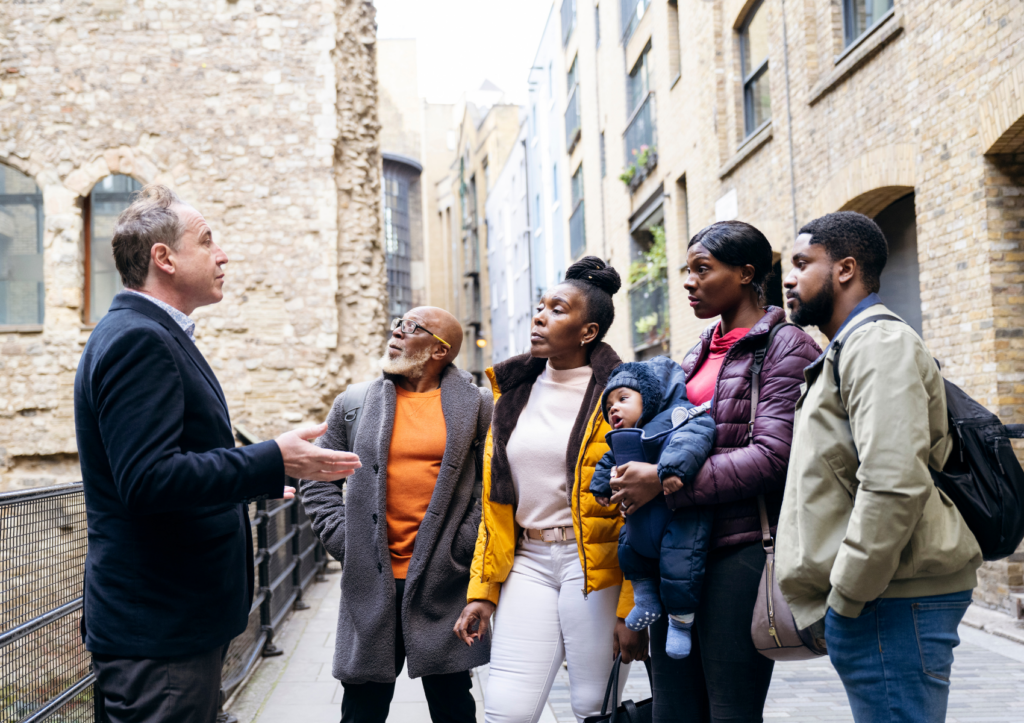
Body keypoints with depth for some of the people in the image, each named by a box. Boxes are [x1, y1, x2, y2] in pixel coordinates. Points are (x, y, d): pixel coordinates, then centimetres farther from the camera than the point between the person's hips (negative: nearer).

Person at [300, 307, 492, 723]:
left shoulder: (476, 407, 2)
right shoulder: (353, 404, 7)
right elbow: (318, 481, 11)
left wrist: (464, 543, -6)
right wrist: (343, 541, 0)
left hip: (443, 585, -1)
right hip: (370, 586, 2)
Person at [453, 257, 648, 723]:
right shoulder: (513, 393, 11)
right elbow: (495, 501, 13)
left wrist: (631, 610, -14)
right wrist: (481, 592, 9)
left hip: (594, 566, -4)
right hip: (529, 563, 5)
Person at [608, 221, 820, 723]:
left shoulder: (785, 347, -5)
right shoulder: (700, 353, 19)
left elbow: (772, 456, -15)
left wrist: (665, 483, -17)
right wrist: (640, 471, 3)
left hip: (741, 549, -7)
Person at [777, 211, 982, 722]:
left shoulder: (879, 344, -11)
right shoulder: (850, 350, 21)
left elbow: (894, 486, -24)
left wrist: (846, 598, -18)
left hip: (889, 601, -10)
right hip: (883, 596, 10)